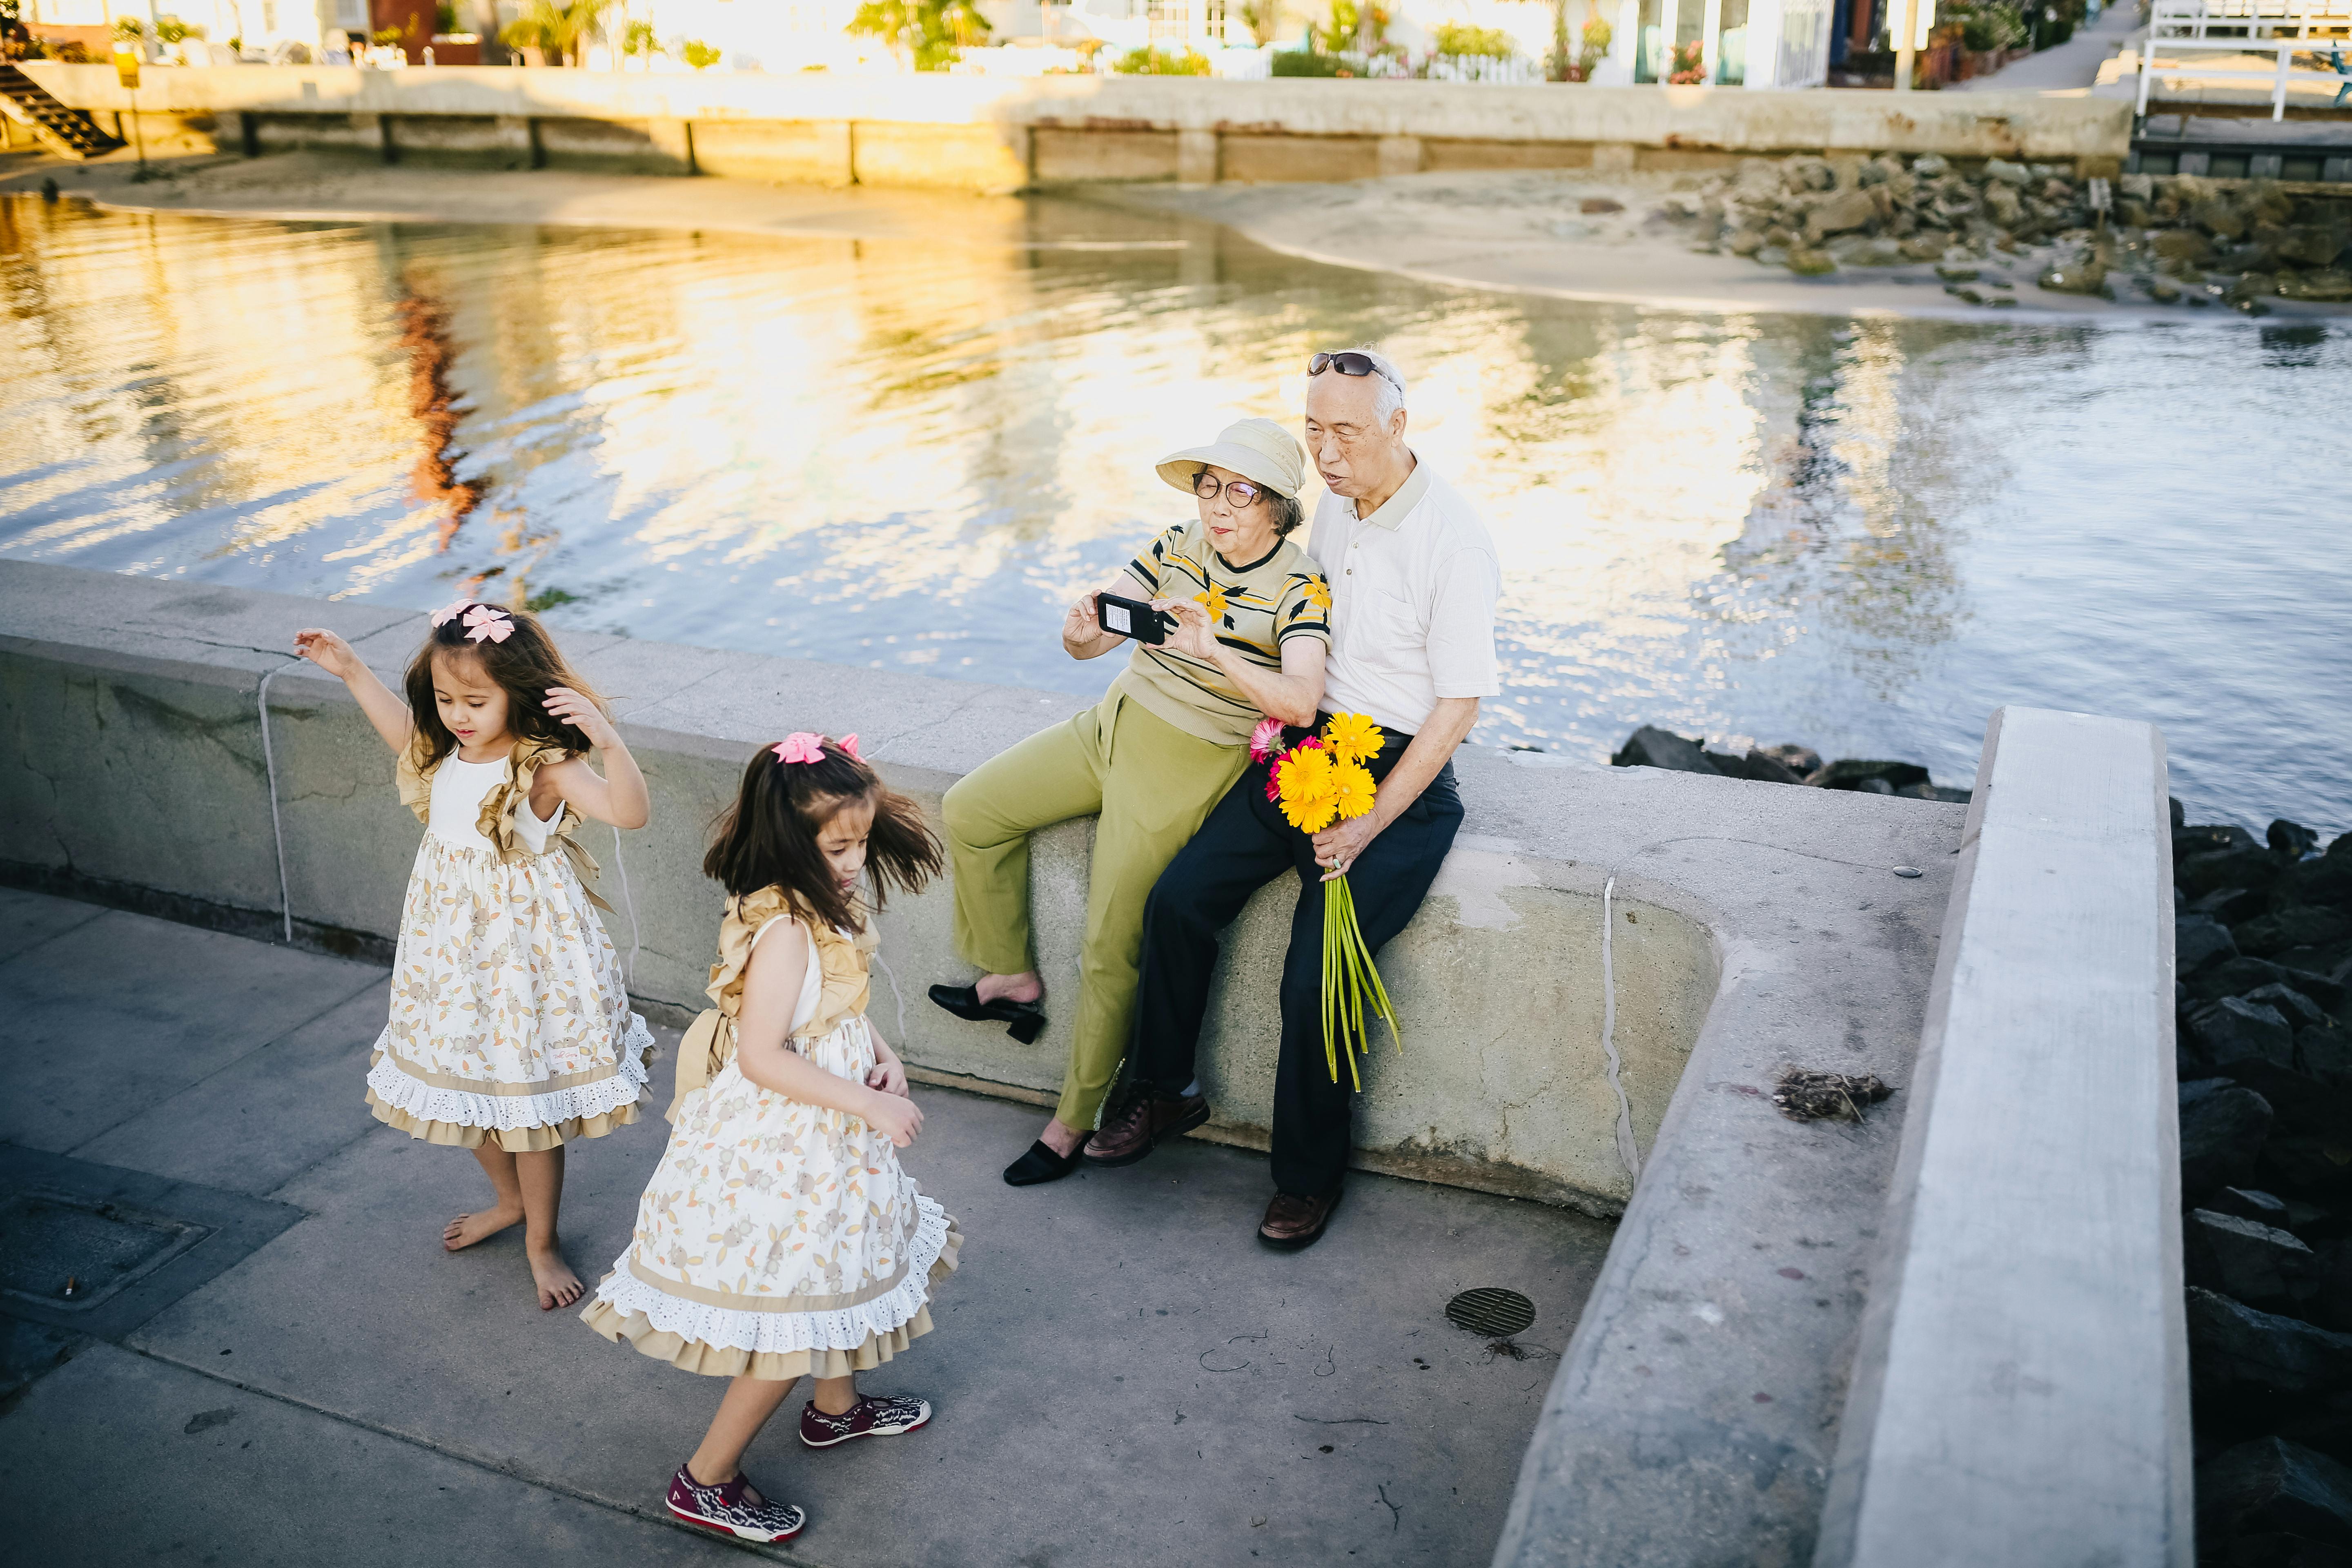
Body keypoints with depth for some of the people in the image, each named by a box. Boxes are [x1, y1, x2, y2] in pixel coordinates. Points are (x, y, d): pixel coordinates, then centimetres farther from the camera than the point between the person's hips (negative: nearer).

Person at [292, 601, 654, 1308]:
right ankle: (510, 1198, 46)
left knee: (529, 1096, 6)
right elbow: (407, 732, 23)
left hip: (524, 951, -7)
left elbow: (630, 813, -37)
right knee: (469, 1081, 21)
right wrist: (351, 671, 21)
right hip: (453, 946, 7)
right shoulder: (448, 752, -1)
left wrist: (609, 740, -52)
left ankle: (542, 1238, 27)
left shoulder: (545, 768, -23)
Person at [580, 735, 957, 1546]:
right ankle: (706, 1479, 17)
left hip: (824, 1130, 10)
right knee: (793, 1318, 1)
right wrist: (868, 1105, -26)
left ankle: (834, 1406, 51)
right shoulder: (784, 929, -28)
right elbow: (760, 1055, -30)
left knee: (833, 1275, 27)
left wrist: (885, 1056, -2)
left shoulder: (825, 909, 1)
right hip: (781, 1144, -10)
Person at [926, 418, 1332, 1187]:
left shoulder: (1300, 588, -16)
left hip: (1189, 768, -7)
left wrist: (1215, 651, -46)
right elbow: (1090, 642, -1)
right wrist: (1082, 630, -26)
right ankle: (1011, 976, 20)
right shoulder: (1179, 545, 0)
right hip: (1117, 722, 7)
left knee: (1112, 942, -8)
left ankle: (1078, 1118, 9)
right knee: (972, 808, 4)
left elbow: (1301, 702, -32)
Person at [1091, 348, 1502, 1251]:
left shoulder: (1452, 539, -16)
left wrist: (1368, 826, -19)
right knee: (1177, 901, -5)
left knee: (1313, 978, -17)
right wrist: (1287, 720, 6)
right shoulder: (1333, 511, 6)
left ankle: (1308, 1174, 7)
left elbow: (1458, 705, -16)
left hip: (1403, 774, -7)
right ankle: (1163, 1092, 17)